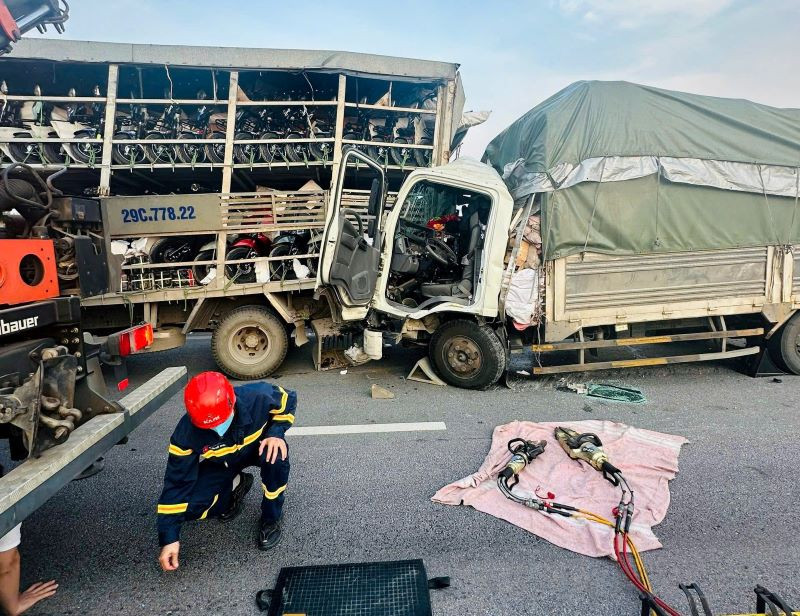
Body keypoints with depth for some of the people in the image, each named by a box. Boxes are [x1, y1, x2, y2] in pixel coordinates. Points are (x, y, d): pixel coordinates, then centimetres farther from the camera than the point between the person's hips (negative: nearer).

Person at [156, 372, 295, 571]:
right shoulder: (186, 433, -32)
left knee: (276, 456, -36)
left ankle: (271, 519, -8)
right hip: (219, 465, 2)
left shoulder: (257, 397, -37)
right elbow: (177, 484, -21)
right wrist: (169, 537, -21)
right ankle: (235, 487, 13)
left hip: (257, 447, -1)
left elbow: (288, 400, -14)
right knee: (191, 507, -20)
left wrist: (276, 433, -31)